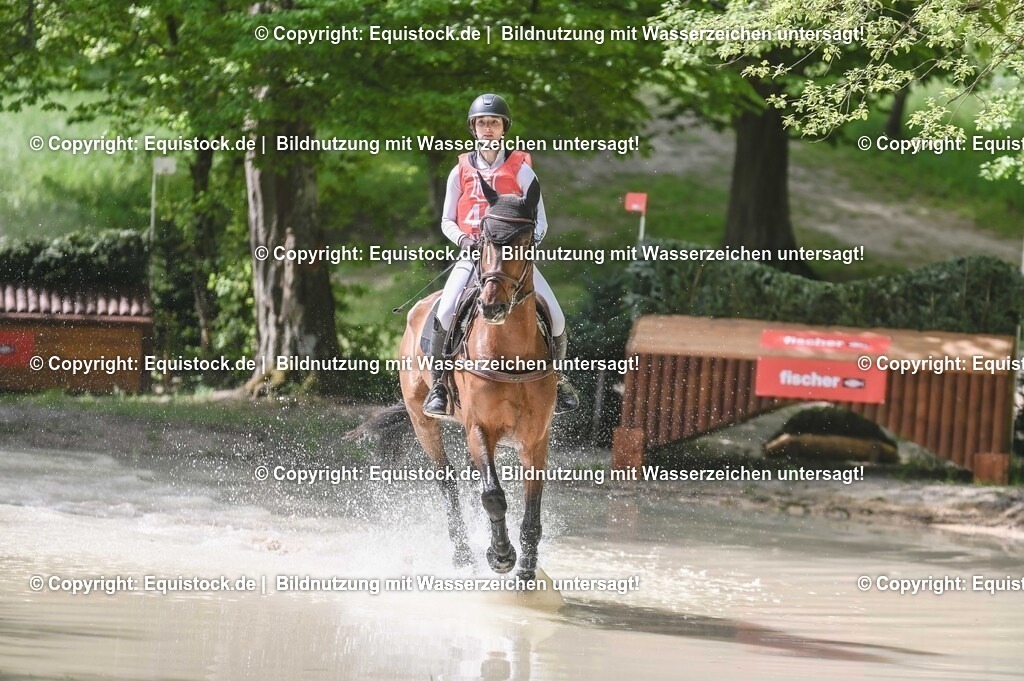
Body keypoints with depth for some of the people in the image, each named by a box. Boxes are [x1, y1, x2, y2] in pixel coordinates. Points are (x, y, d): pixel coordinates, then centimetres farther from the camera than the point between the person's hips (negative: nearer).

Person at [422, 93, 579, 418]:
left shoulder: (520, 169, 3)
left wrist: (530, 239, -17)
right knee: (444, 313, -25)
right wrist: (462, 238, -10)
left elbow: (540, 221, 4)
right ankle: (438, 384, -11)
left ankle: (556, 378, 13)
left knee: (555, 317, -14)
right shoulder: (460, 172, 7)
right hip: (472, 255, 0)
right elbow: (447, 221, 12)